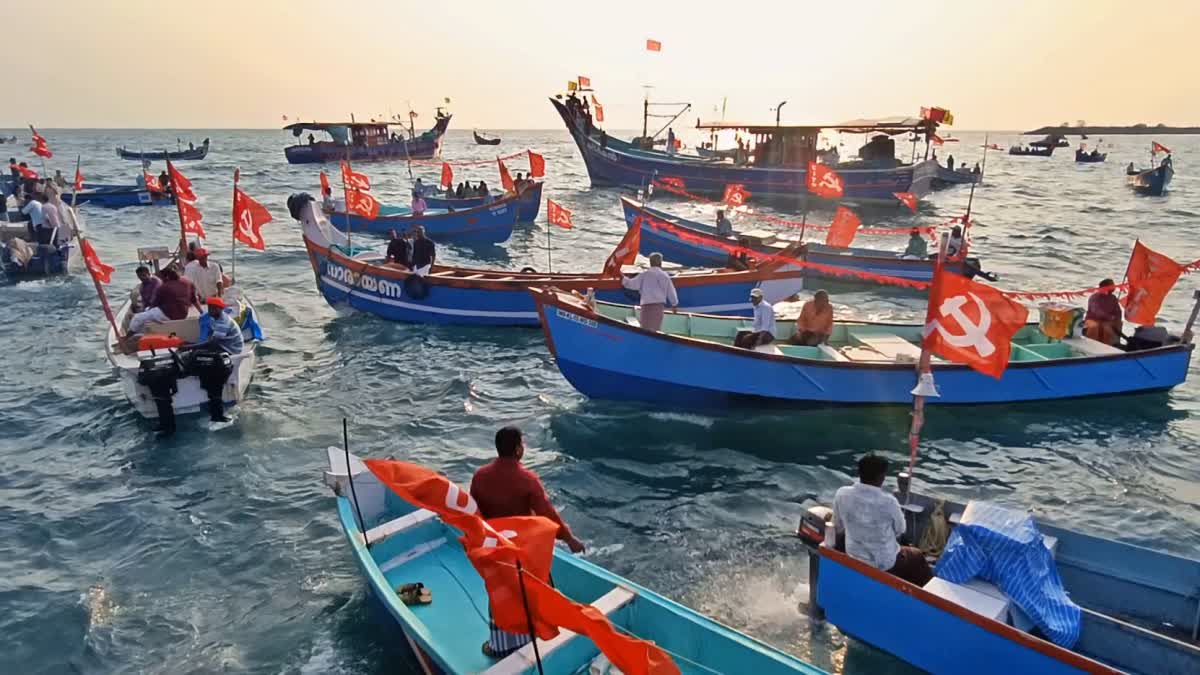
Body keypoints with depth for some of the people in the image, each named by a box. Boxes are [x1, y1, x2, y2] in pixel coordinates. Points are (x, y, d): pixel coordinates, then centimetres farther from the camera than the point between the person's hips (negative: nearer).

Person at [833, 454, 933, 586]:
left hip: (853, 558, 4)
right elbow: (900, 531, -6)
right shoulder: (888, 502, -26)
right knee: (917, 556, 28)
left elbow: (838, 528, -1)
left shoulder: (841, 494, -16)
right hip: (885, 564, -4)